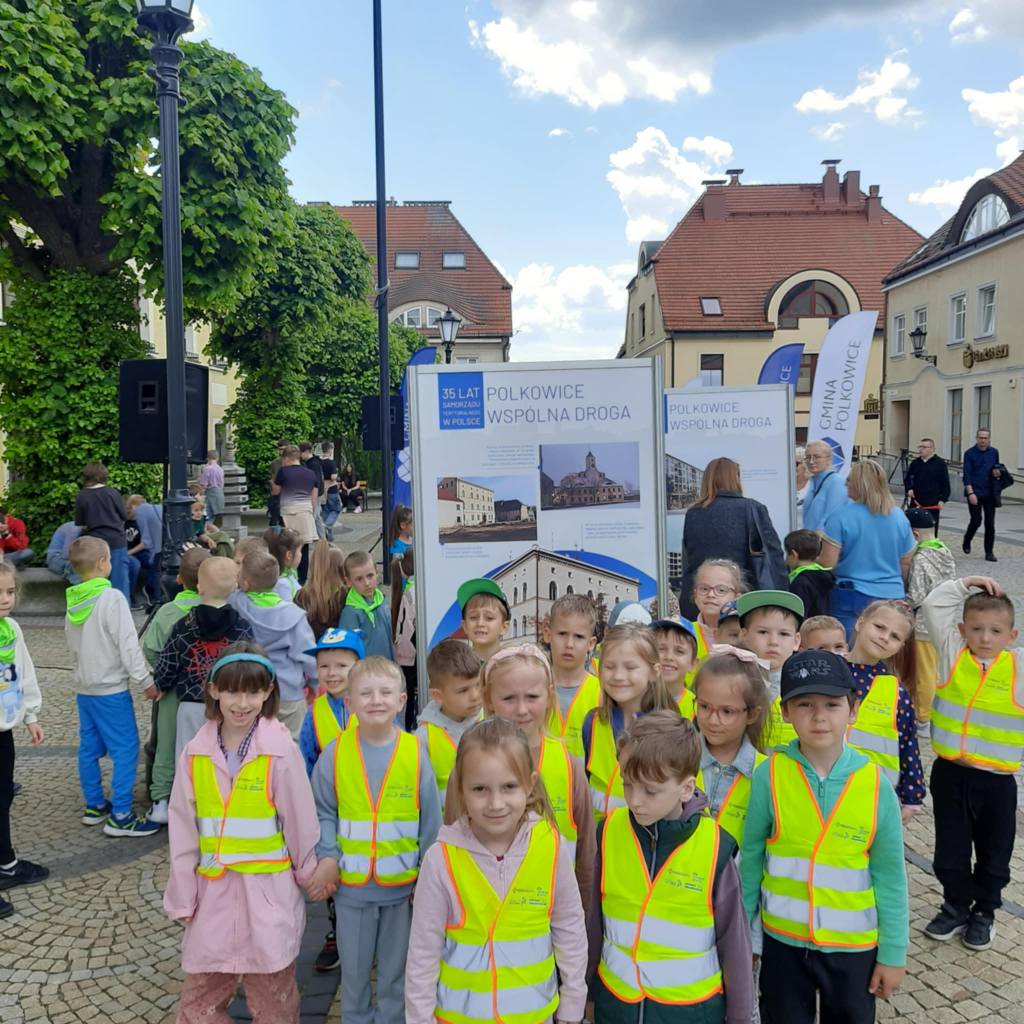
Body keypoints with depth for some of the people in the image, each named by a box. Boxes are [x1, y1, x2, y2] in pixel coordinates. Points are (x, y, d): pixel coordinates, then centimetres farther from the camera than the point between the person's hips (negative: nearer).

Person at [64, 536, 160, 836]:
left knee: (89, 748, 16)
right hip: (110, 689, -8)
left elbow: (71, 642, 14)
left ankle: (94, 806, 28)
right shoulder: (112, 598, -19)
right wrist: (146, 681, -13)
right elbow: (128, 645, -19)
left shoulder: (73, 600, 3)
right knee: (126, 750, -2)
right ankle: (119, 817, -1)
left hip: (83, 686, 8)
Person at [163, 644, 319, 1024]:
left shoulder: (281, 751, -13)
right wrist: (183, 897, 5)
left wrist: (310, 876, 5)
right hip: (213, 890, 3)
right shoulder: (197, 753, -2)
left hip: (268, 891, -3)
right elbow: (183, 829, 3)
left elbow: (300, 822, -4)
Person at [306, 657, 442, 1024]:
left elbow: (431, 819, -4)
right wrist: (328, 857, -14)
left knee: (396, 969, 16)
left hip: (403, 883, 0)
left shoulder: (415, 752, -8)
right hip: (352, 884, 0)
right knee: (354, 968, 15)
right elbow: (323, 813, -2)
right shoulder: (336, 753, -8)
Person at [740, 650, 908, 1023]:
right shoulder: (769, 775, -14)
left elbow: (890, 875, -4)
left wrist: (893, 952, 0)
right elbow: (750, 860, -4)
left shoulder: (875, 784, -13)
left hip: (854, 944, 0)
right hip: (783, 940, 0)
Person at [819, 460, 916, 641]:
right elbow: (906, 564, 14)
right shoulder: (900, 518, 6)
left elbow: (827, 564, -12)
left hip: (851, 598, -4)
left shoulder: (841, 516, -10)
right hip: (892, 596, 5)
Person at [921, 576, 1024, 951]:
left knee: (994, 853, 15)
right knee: (950, 849, 14)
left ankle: (984, 912, 35)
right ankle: (956, 907, 34)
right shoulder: (952, 652, -2)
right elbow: (933, 606, 0)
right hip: (949, 774, 1)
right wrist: (966, 583, -2)